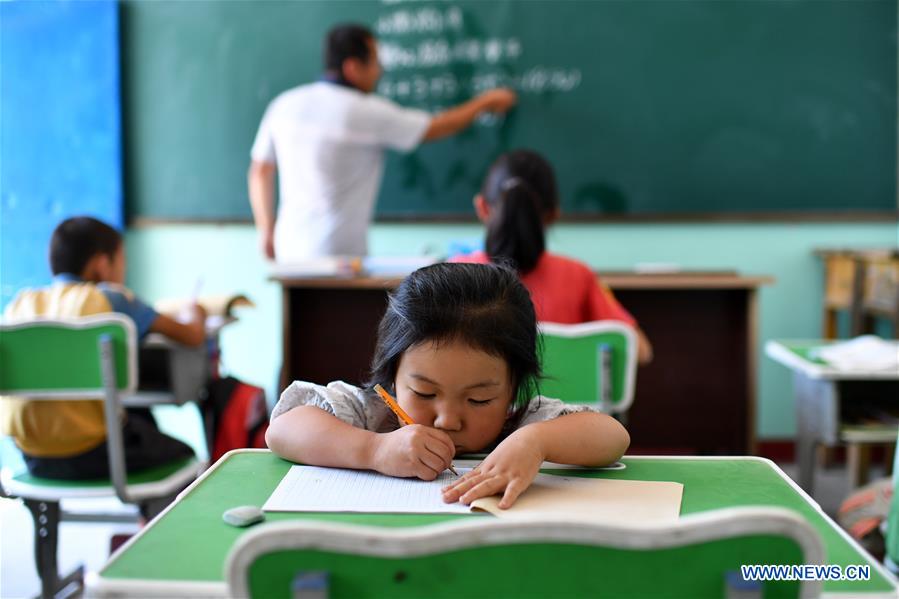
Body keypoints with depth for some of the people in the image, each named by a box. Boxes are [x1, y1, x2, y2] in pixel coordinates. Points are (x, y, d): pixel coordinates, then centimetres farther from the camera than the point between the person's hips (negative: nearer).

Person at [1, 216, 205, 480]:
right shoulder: (111, 298, -4)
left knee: (137, 416, 32)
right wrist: (195, 317, 20)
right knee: (183, 454, 23)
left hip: (34, 459, 6)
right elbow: (192, 336, -3)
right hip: (91, 456, -5)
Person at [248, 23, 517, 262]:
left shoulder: (284, 105, 5)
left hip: (290, 247, 6)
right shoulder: (365, 111, -10)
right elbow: (436, 128, 2)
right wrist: (484, 102, 17)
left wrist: (266, 230, 20)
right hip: (338, 252, -6)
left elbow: (259, 172, 10)